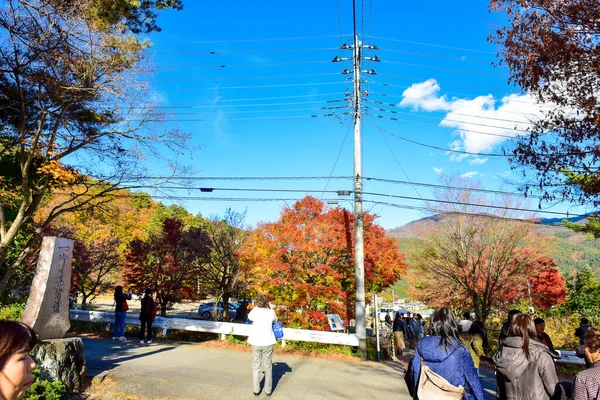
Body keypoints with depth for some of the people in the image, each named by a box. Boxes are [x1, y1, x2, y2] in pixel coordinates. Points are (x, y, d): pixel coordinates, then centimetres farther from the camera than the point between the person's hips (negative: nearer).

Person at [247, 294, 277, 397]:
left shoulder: (255, 311, -6)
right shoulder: (271, 312, -5)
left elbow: (249, 317, 15)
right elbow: (275, 320, 14)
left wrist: (256, 307, 13)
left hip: (256, 342, 0)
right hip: (268, 342, 0)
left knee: (256, 366, 13)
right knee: (268, 367, 13)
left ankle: (256, 390, 18)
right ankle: (268, 390, 20)